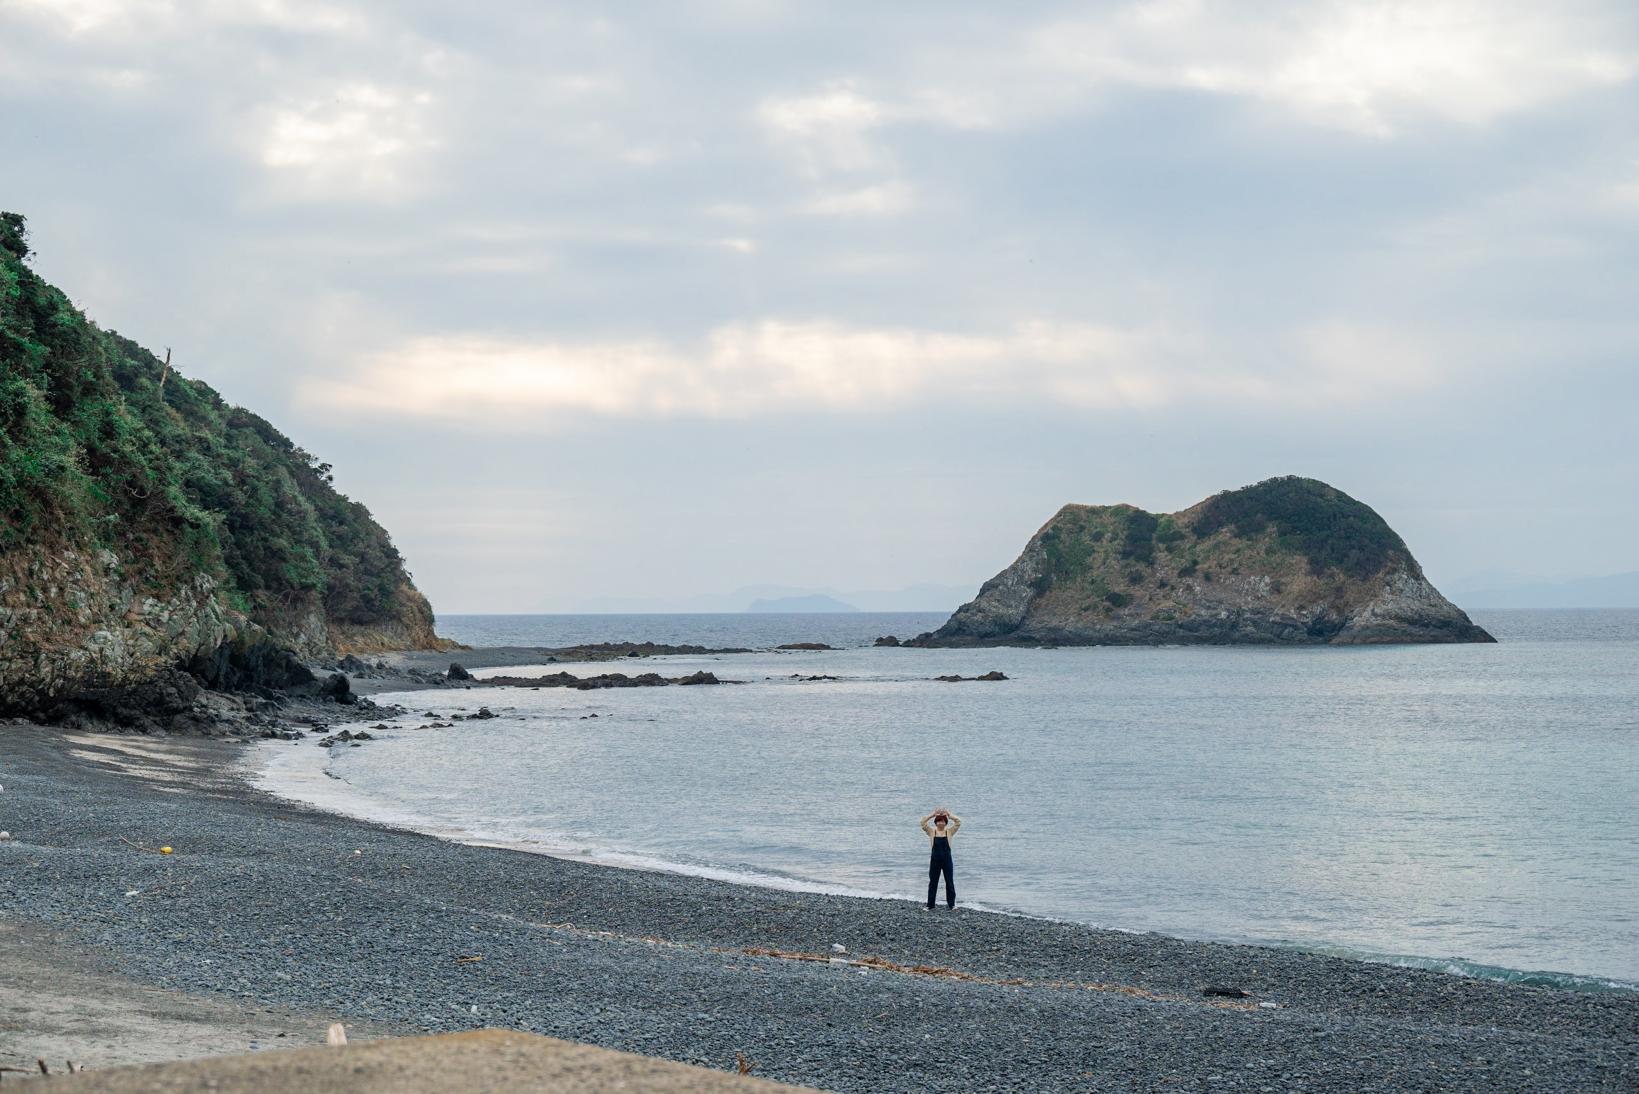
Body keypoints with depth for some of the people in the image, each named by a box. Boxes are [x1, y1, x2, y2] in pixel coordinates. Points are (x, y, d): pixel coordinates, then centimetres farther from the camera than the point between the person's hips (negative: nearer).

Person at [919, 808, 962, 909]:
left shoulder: (949, 831, 2)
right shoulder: (932, 832, 2)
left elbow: (958, 822, -8)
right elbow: (923, 823, -9)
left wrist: (949, 815, -8)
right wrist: (932, 814, -9)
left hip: (947, 860, 0)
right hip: (935, 860, 0)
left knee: (950, 882, 8)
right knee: (933, 882, 6)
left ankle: (951, 903, 21)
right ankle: (930, 905, 12)